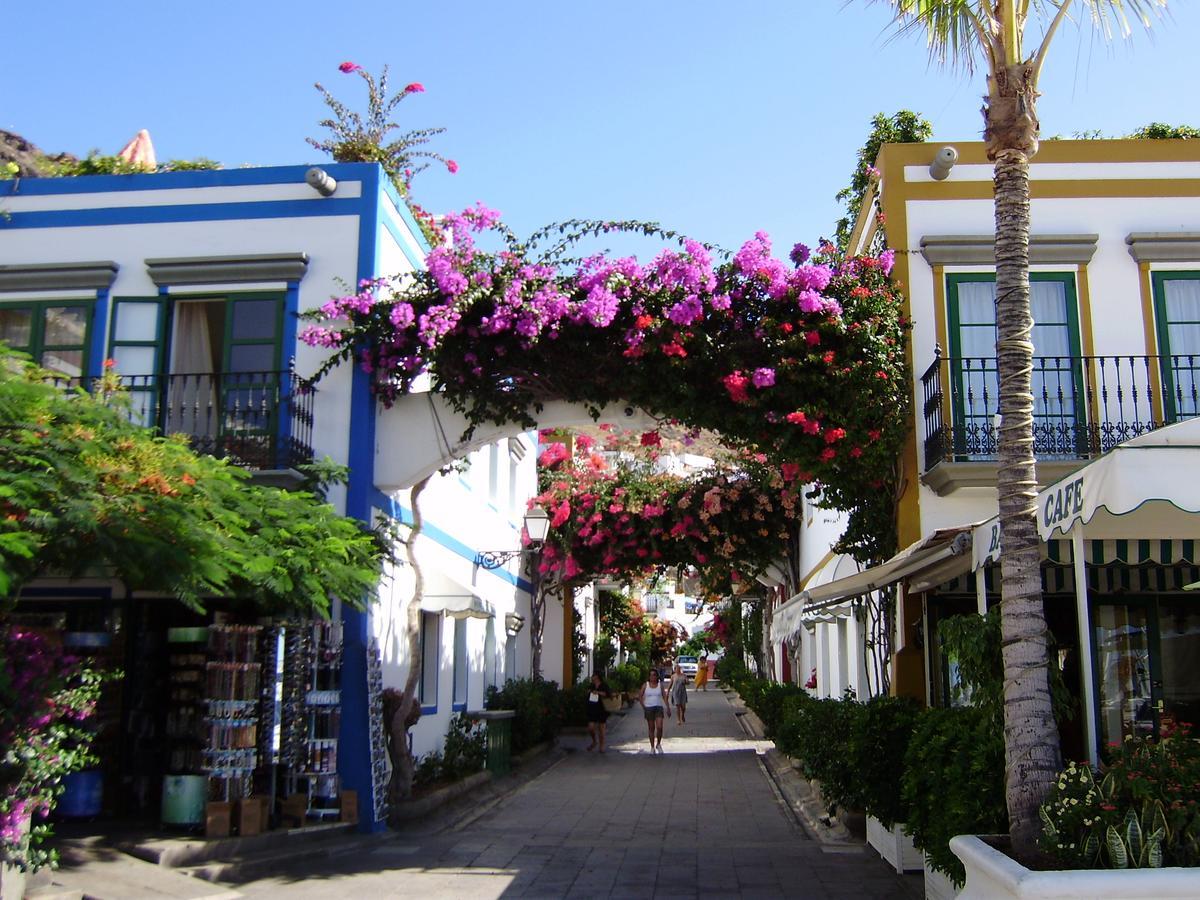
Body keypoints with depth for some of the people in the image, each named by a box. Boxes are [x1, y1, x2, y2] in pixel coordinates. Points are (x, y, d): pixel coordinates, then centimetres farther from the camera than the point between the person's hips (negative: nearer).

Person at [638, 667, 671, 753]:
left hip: (659, 707, 0)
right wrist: (643, 706, -2)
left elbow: (664, 697, 4)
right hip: (648, 708, 0)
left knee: (659, 727, -12)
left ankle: (658, 744, 9)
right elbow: (640, 696, 5)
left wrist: (668, 708, -1)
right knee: (651, 728, 4)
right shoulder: (645, 685, 2)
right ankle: (652, 747, 14)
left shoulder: (660, 685, 4)